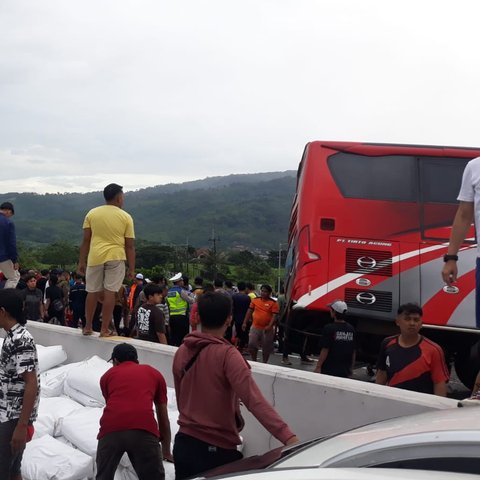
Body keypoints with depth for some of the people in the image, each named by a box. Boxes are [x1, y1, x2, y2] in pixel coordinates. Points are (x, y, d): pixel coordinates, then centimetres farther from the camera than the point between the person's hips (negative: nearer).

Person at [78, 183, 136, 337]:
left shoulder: (92, 213, 5)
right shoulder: (126, 217, 1)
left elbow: (86, 240, 4)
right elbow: (130, 246, 0)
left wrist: (82, 262, 10)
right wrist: (131, 268, 5)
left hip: (95, 257, 2)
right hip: (116, 257, -2)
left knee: (93, 292, 12)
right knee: (109, 292, 1)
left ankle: (87, 327, 19)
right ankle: (105, 329, 4)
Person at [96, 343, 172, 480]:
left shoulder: (107, 375, 29)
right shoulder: (154, 373, 28)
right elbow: (163, 417, 33)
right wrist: (166, 452, 44)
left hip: (111, 429, 1)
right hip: (143, 430, -1)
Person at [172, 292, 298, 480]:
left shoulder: (182, 352, -1)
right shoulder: (227, 355, -19)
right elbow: (254, 400, -30)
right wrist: (288, 437, -37)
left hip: (183, 443, 6)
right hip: (217, 450, -6)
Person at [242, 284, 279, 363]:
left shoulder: (273, 303, -7)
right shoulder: (255, 300, 5)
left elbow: (275, 315, -12)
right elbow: (249, 311, 11)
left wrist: (269, 326, -23)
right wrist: (245, 322, 6)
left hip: (267, 329, -3)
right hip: (255, 327, 3)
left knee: (266, 347, 8)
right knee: (251, 344, -1)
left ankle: (264, 363, 24)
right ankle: (254, 361, 18)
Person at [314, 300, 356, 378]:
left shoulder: (329, 328, -13)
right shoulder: (351, 329, 4)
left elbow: (325, 350, -15)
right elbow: (353, 351, 9)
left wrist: (318, 366, -9)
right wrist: (351, 368, 20)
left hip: (329, 370, -5)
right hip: (344, 371, 5)